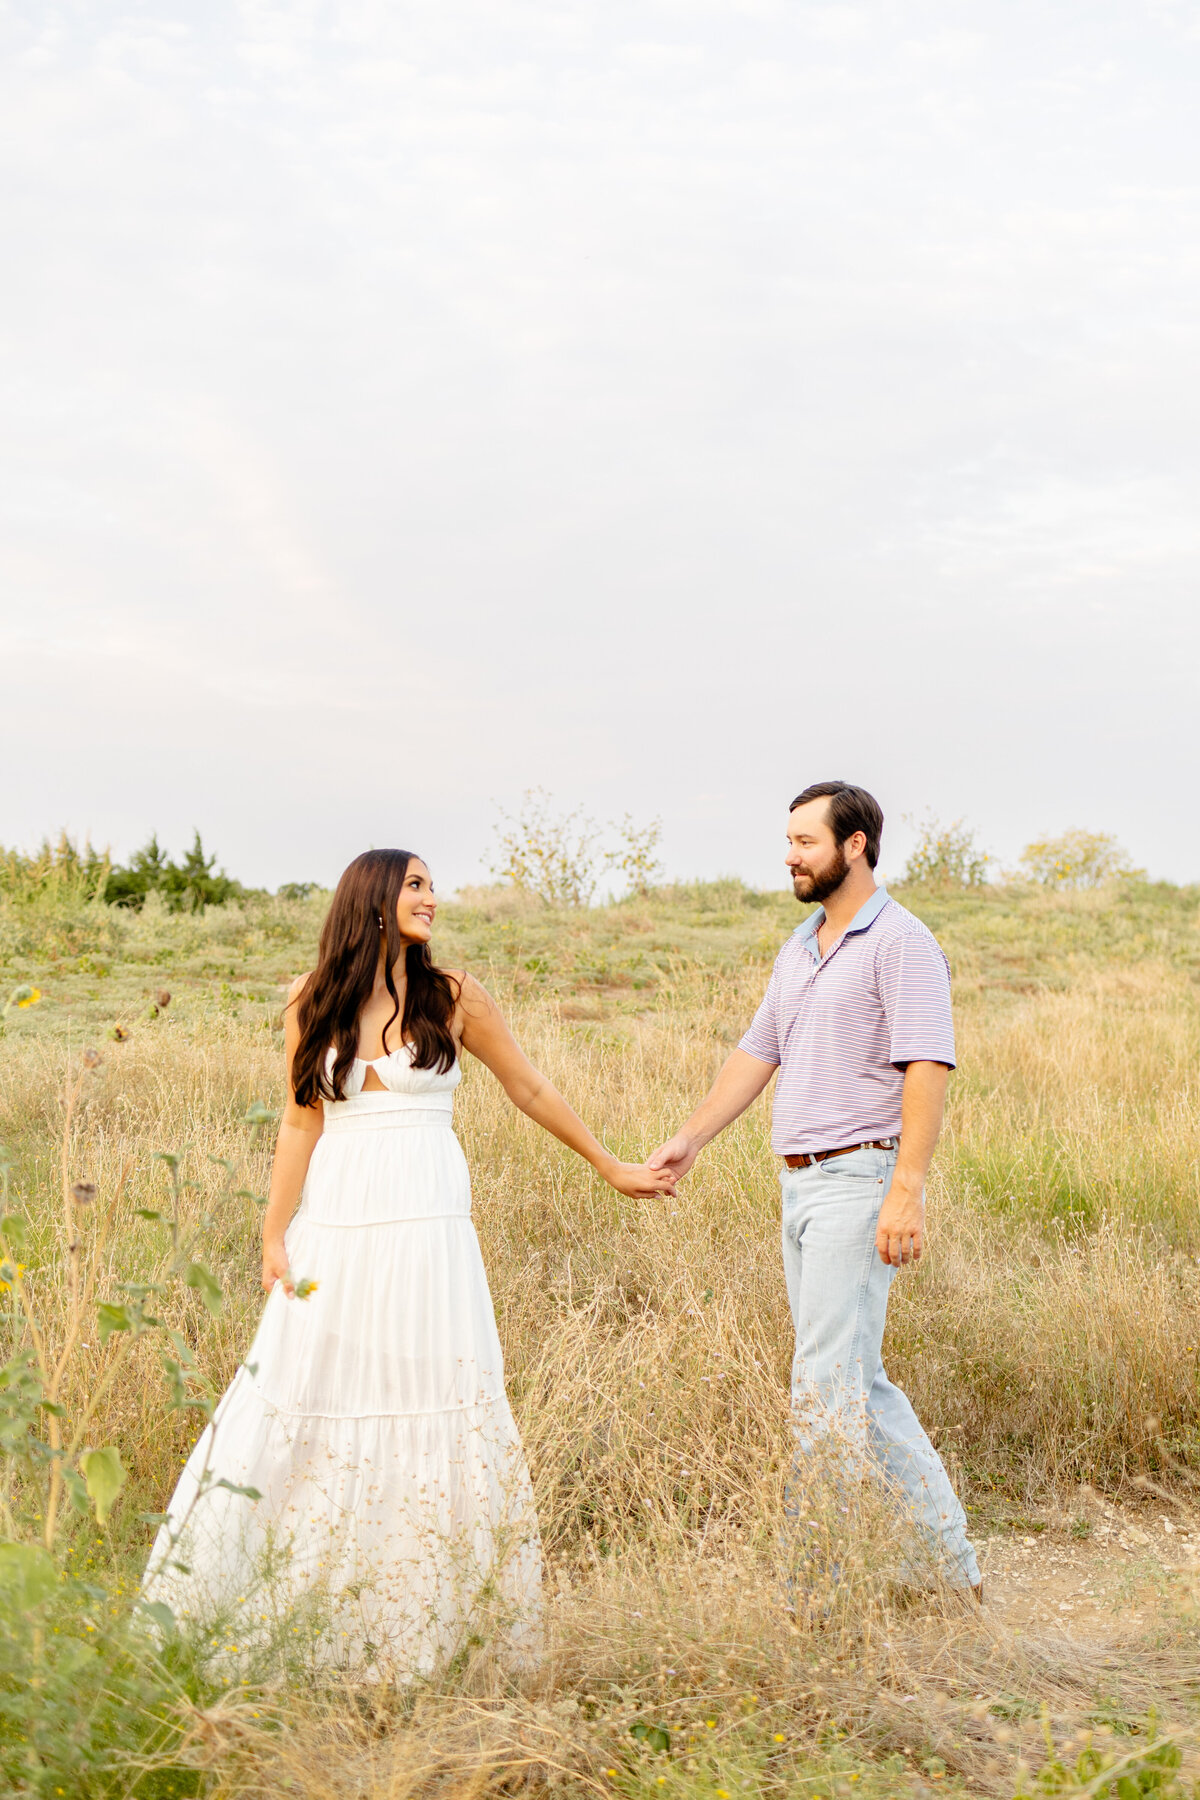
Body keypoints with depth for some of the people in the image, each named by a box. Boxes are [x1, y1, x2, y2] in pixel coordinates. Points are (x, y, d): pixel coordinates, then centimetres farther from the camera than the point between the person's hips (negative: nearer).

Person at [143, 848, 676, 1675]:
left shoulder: (454, 996, 2)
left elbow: (531, 1091, 10)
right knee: (304, 1395, 2)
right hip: (335, 1224, 1)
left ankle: (420, 1622, 11)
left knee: (432, 1399, -1)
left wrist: (614, 1168, 14)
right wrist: (274, 1235, 1)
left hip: (426, 1223, 0)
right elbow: (302, 1121, 6)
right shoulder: (315, 1003, 5)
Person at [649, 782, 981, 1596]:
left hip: (859, 1182, -9)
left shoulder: (902, 941, -10)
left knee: (827, 1384, -9)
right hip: (802, 1186, 9)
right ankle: (950, 1563, 22)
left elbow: (928, 1068, -18)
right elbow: (758, 1053, 20)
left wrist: (907, 1190, -26)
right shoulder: (800, 947, 17)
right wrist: (690, 1139, 12)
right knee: (858, 1383, 12)